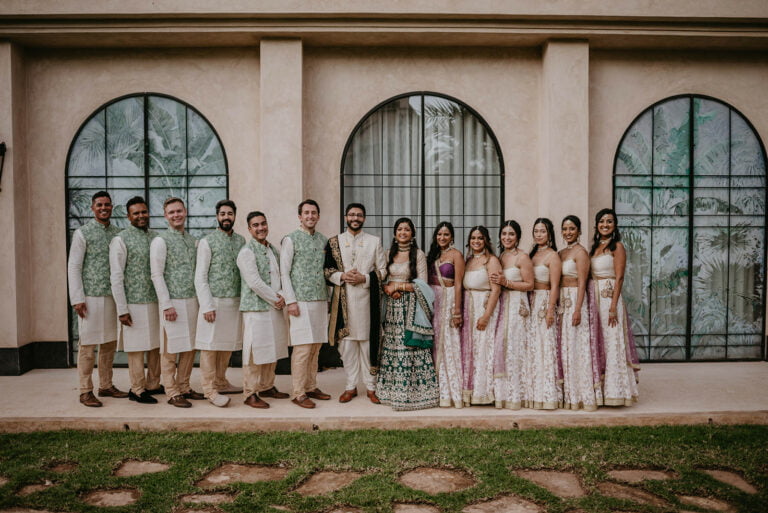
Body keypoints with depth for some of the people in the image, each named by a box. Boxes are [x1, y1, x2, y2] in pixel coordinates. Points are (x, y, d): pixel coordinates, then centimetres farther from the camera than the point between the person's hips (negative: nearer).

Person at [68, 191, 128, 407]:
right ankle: (86, 391, 9)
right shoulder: (83, 233, -2)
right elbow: (73, 267, -5)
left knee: (109, 343, 11)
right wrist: (77, 299, -10)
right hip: (91, 297, -5)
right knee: (88, 344, 1)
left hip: (113, 296, 5)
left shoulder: (118, 233, 10)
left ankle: (106, 386, 22)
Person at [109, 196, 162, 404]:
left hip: (156, 301, 6)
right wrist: (122, 309, -13)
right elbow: (116, 277, -9)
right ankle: (137, 390, 16)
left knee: (156, 345, 12)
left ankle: (153, 384, 27)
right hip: (135, 303, -5)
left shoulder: (156, 237, 10)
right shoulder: (121, 240, -7)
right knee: (137, 347, 2)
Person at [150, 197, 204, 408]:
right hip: (173, 302, -6)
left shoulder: (193, 241, 13)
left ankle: (184, 387, 23)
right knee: (171, 350, 1)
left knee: (190, 348, 11)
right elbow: (157, 275, -10)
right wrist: (166, 304, -14)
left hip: (192, 301, 6)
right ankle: (172, 393, 9)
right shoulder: (160, 241, -6)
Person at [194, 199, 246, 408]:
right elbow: (200, 277, -7)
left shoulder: (241, 240, 10)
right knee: (210, 345, -1)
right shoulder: (207, 242, -4)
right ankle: (209, 389, 7)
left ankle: (220, 383, 26)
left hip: (235, 301, 5)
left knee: (228, 344, 13)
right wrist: (207, 306, -13)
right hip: (214, 301, -5)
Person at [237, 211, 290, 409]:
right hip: (256, 308, -7)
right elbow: (254, 283, -16)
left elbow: (282, 276, 15)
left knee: (272, 349, 13)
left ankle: (267, 386, 26)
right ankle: (250, 393, 5)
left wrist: (282, 296, -3)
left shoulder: (273, 250, 15)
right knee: (255, 350, -4)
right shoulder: (246, 252, -9)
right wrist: (275, 299, -11)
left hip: (276, 307, 8)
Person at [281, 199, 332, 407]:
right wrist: (290, 301, -11)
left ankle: (311, 387, 20)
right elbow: (284, 273, -5)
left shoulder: (324, 240, 14)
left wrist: (328, 297, 13)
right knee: (303, 347, -6)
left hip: (321, 300, 6)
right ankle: (298, 392, 2)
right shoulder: (291, 239, -2)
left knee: (315, 347, 10)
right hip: (301, 301, -6)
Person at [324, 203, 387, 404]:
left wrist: (364, 278, -10)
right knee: (347, 341, 4)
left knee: (368, 341, 1)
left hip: (366, 298, -1)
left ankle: (371, 386, 13)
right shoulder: (334, 242, 10)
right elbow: (326, 270, 8)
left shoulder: (375, 241, 8)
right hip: (343, 299, 1)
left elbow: (382, 270, 6)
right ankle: (351, 386, 15)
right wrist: (342, 276, -10)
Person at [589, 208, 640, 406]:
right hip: (594, 297, 7)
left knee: (611, 343, -3)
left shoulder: (617, 246, -5)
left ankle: (614, 390, 5)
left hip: (609, 297, -7)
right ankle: (598, 389, 19)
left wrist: (613, 307, -18)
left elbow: (619, 278, -12)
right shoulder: (595, 246, 15)